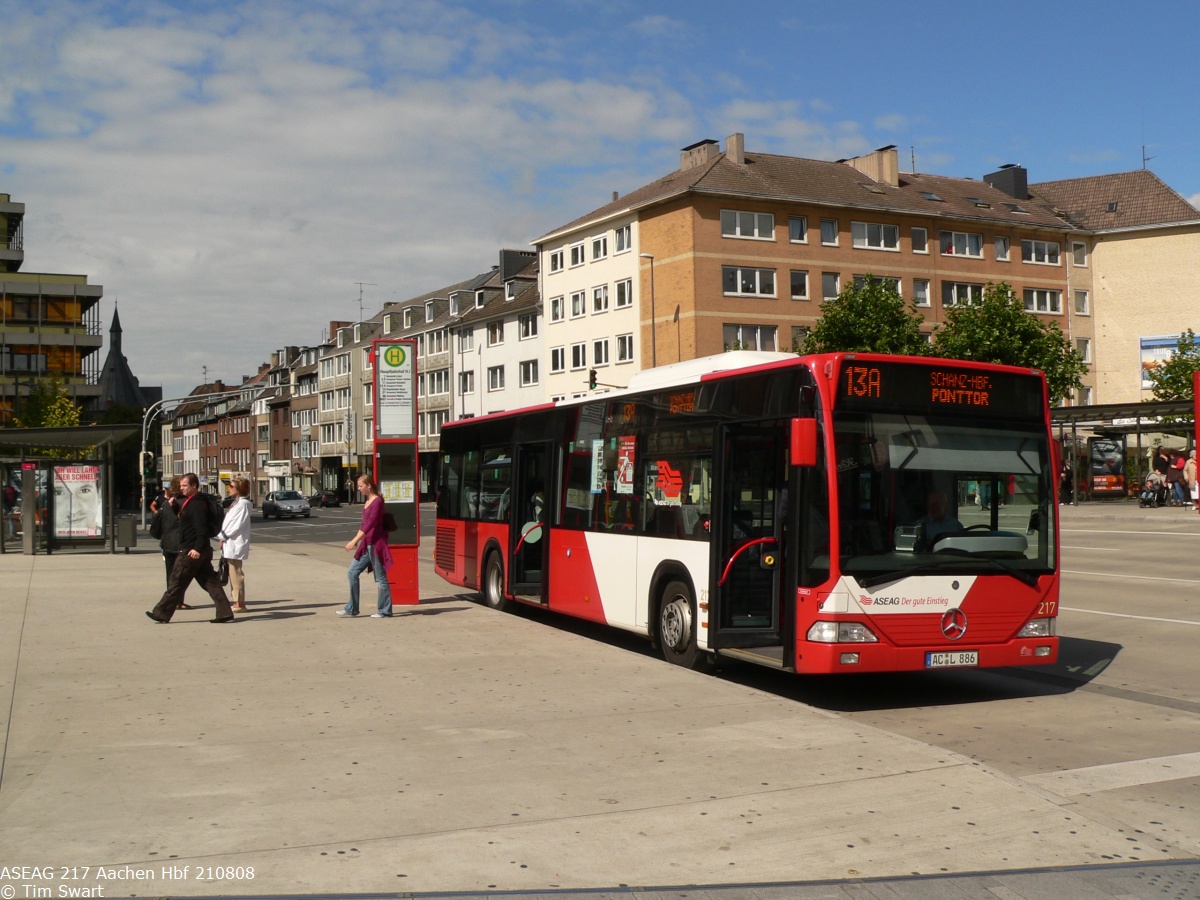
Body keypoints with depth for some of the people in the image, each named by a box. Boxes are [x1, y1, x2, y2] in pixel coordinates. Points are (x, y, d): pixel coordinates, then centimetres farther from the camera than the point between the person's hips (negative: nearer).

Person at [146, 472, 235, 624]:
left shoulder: (196, 504, -15)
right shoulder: (190, 502, 16)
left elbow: (202, 529, -23)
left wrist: (197, 549, -27)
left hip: (191, 551, -10)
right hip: (201, 551, 10)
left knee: (176, 583, 0)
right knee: (210, 582, 6)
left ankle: (162, 614, 8)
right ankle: (225, 613, 4)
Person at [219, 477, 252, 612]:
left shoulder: (243, 503, -11)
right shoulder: (235, 503, 18)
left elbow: (238, 525, -17)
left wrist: (224, 537, -12)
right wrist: (223, 537, 6)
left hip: (236, 544, -9)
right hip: (229, 544, 9)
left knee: (236, 573, -7)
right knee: (232, 573, 10)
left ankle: (240, 602, -4)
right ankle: (237, 602, 14)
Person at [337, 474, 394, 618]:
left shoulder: (377, 501, -14)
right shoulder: (366, 502, 14)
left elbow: (370, 524, -22)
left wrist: (355, 541, -26)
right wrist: (356, 540, 13)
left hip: (376, 543, -9)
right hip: (366, 543, 9)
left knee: (380, 577, -2)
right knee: (352, 572, 7)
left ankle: (384, 611, 6)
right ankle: (351, 608, 13)